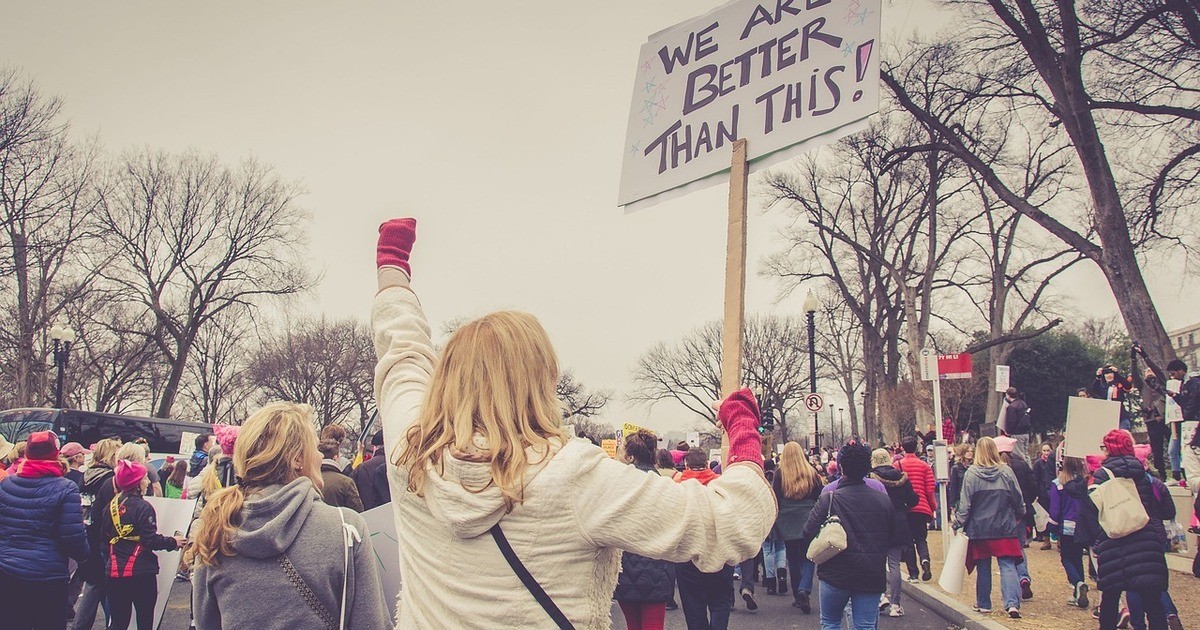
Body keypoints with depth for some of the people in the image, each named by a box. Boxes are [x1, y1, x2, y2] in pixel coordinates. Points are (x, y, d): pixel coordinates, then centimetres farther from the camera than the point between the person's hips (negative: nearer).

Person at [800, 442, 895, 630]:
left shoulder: (829, 499, -14)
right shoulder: (883, 499, -4)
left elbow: (808, 534, -12)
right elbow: (895, 538, 5)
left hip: (836, 574, -2)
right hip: (872, 577, 2)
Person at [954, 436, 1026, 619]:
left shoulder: (971, 473, -9)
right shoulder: (1006, 472, -4)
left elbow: (965, 503, -8)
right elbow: (1018, 500, 5)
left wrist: (958, 523, 2)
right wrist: (1019, 517, 22)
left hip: (980, 529, 0)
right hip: (1005, 528, 0)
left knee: (983, 568, 12)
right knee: (1008, 566, -1)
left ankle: (983, 604, 20)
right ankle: (1012, 604, -14)